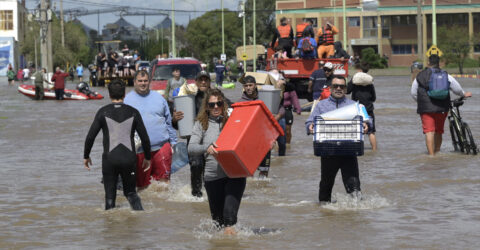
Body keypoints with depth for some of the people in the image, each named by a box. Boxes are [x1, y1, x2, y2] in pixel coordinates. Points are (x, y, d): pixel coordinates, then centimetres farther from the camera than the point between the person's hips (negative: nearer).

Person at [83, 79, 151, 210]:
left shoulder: (103, 112, -2)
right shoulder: (133, 112, 1)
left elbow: (90, 137, -3)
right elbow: (145, 138, 2)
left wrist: (86, 156, 11)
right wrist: (147, 158, 16)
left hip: (109, 159, -1)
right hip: (129, 159, 1)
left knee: (110, 196, 9)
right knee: (130, 192, 15)